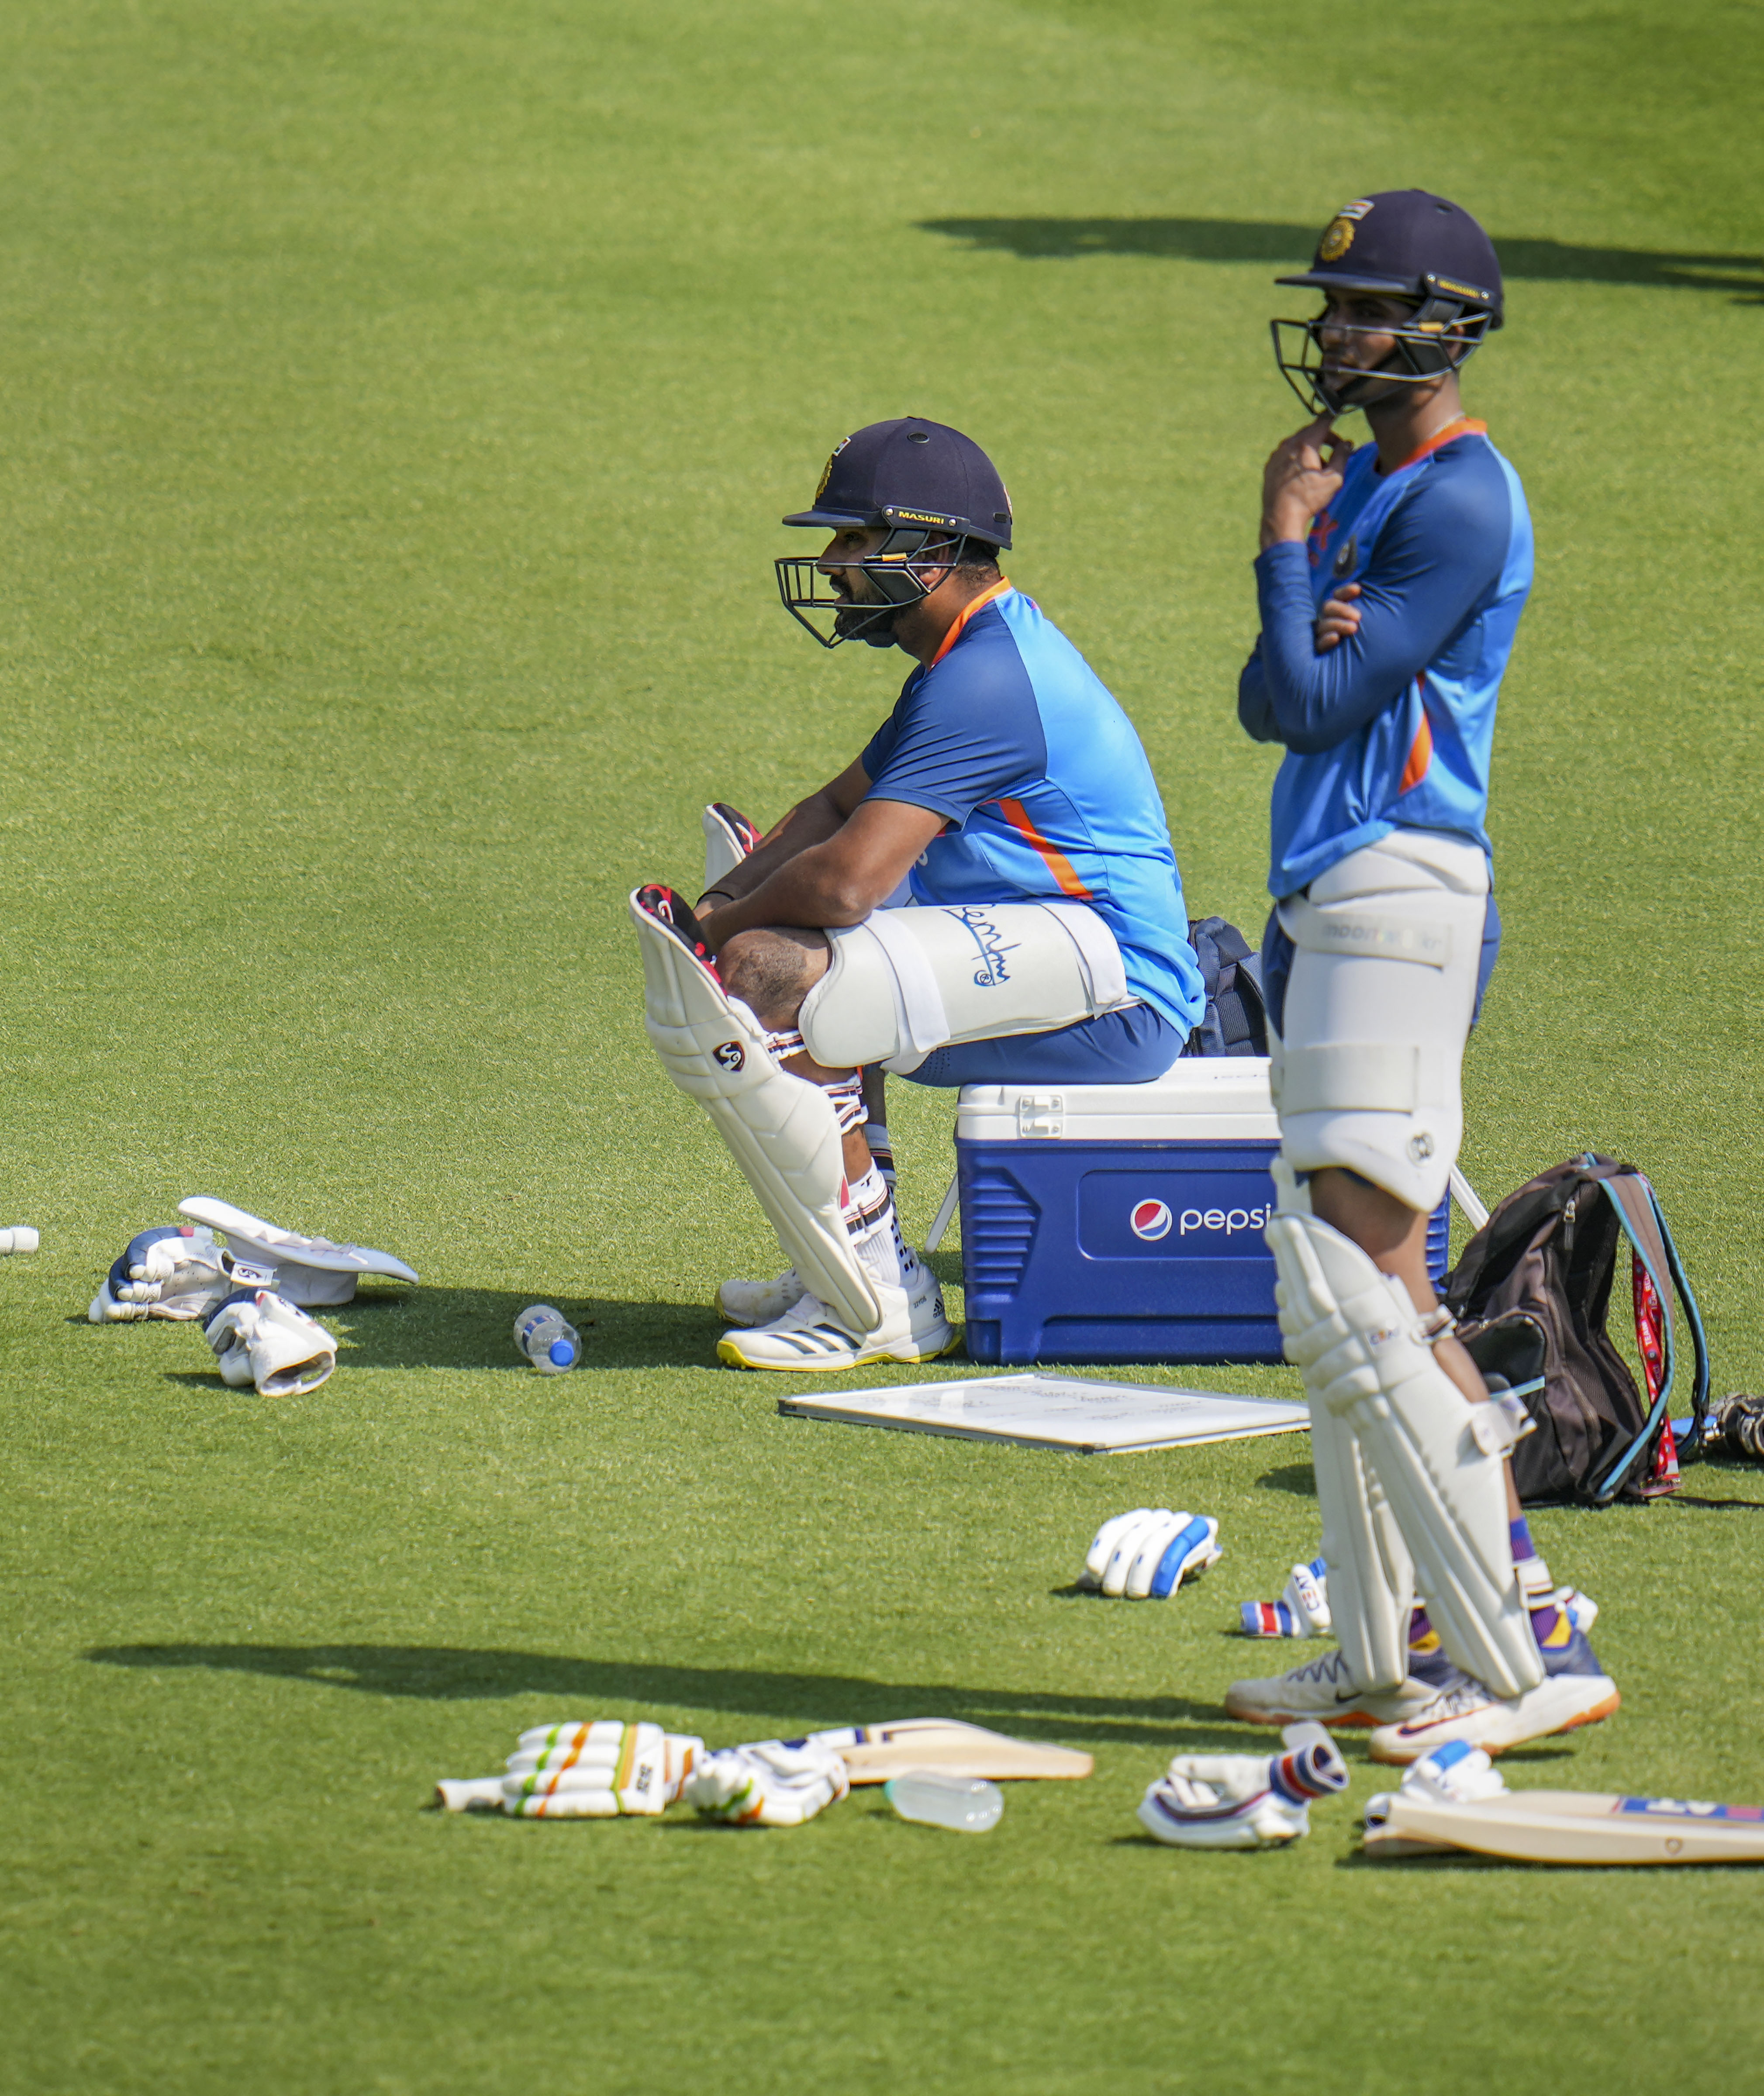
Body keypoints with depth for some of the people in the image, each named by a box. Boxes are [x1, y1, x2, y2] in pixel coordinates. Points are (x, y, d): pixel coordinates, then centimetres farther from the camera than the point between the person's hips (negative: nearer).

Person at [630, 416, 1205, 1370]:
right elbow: (840, 808, 25)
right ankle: (843, 1271, 19)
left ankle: (881, 1307, -16)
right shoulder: (976, 653, 18)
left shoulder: (987, 679, -18)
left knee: (768, 977, -23)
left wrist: (723, 928, -6)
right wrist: (718, 903, 7)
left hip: (1111, 984, -12)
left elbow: (848, 879, -24)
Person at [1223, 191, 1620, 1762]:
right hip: (1329, 904, 11)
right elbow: (1272, 706, 11)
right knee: (1350, 1291, 13)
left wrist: (1285, 546, -4)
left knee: (1360, 1299, -16)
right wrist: (1315, 631, -10)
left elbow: (1312, 705, -17)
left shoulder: (1459, 500, -13)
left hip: (1399, 895, -11)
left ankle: (1528, 1651, -18)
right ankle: (1392, 1658, 20)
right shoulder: (1372, 487, 18)